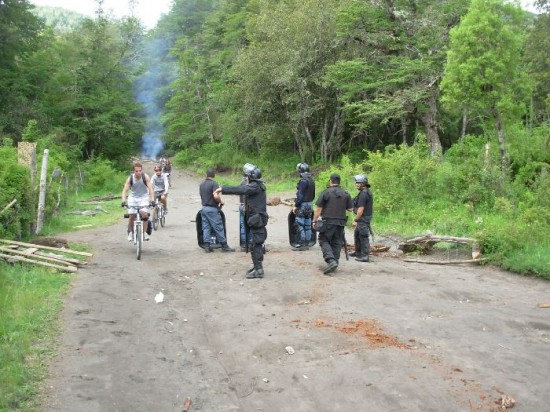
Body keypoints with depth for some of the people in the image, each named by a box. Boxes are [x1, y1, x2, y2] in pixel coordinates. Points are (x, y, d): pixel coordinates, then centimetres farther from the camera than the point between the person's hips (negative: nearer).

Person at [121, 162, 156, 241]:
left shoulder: (145, 177, -18)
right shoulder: (130, 178, -16)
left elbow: (150, 189, -24)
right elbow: (124, 190, -21)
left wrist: (152, 200, -36)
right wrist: (123, 201, -36)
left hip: (144, 197, -1)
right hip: (133, 197, 1)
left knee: (144, 214, -20)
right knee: (132, 216, -8)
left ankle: (145, 232, -4)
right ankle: (131, 232, 15)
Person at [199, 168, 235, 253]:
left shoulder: (202, 184, 10)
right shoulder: (214, 183, -14)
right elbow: (216, 196, -26)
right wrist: (221, 201, -9)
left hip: (204, 208, 7)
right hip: (212, 208, -7)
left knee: (206, 227, 9)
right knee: (218, 227, 0)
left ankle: (207, 246, 9)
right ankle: (224, 246, 5)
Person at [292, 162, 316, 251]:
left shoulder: (303, 181, -18)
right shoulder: (311, 180, 11)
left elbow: (300, 195, -20)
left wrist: (296, 205, -15)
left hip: (303, 205, -9)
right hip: (310, 204, 9)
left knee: (300, 225, -4)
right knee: (307, 226, 12)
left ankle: (301, 244, -3)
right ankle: (307, 243, 17)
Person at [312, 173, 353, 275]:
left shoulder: (326, 192, -7)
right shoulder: (346, 194, 4)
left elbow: (318, 209, -7)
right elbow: (350, 209, 6)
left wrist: (314, 221, 0)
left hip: (328, 222, -4)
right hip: (341, 223, 4)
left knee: (324, 241, 4)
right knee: (336, 243, 12)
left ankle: (331, 261, -14)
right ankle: (334, 263, 15)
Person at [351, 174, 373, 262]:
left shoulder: (363, 194, -20)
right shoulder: (367, 192, 13)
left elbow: (361, 209, -23)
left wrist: (355, 220, -18)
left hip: (363, 219, -11)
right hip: (363, 218, 11)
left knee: (363, 237, -6)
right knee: (356, 234, 21)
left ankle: (365, 256, -2)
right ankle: (358, 252, 32)